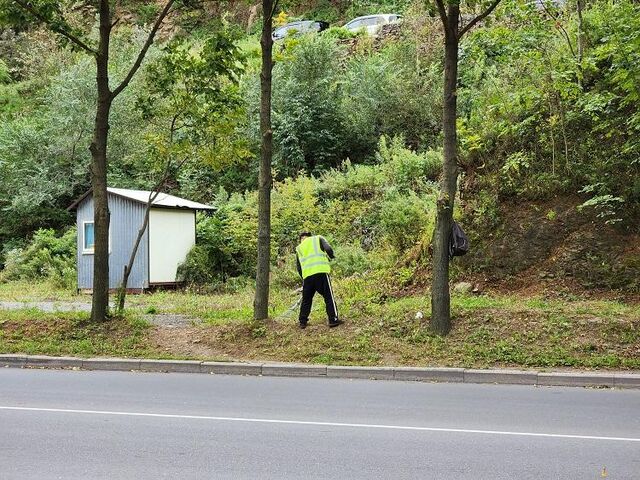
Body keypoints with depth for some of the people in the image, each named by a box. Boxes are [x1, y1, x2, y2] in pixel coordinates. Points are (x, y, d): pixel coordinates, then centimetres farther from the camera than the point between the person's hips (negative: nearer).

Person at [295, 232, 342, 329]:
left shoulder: (299, 248, 24)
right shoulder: (318, 239, 15)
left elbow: (299, 268, 20)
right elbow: (328, 249, -3)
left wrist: (303, 277, 30)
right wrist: (331, 256, 17)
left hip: (307, 275, 3)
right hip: (321, 271, -3)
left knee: (306, 299, 15)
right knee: (329, 296, 1)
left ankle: (302, 322, 16)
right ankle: (333, 320, -5)